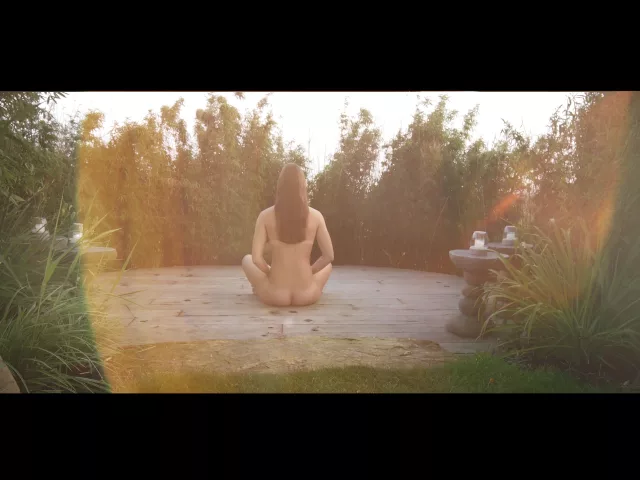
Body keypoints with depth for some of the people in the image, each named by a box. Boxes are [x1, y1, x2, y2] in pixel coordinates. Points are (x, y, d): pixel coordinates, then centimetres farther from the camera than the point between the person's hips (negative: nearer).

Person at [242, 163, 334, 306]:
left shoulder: (265, 215, -7)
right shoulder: (315, 216, -5)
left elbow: (256, 258, -10)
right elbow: (329, 256, -2)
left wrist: (270, 273, 10)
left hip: (275, 295, -1)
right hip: (307, 295, 1)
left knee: (247, 259, 29)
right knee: (327, 264, 34)